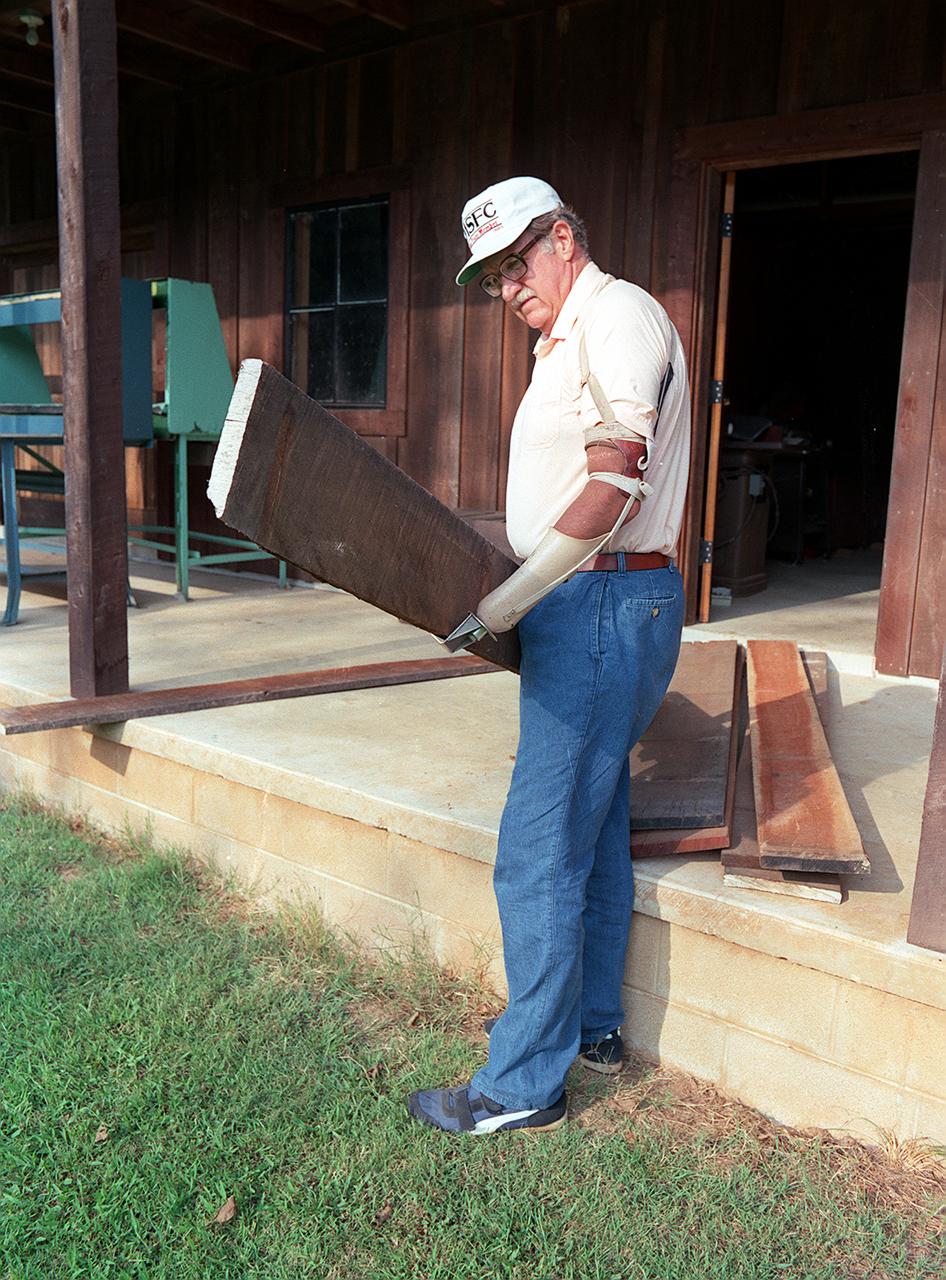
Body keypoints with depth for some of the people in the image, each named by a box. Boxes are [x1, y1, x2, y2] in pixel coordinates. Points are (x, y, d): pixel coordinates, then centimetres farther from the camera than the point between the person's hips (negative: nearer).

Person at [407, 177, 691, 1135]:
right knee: (593, 828, 17)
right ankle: (591, 1022, 31)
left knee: (539, 848, -7)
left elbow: (614, 486, -22)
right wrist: (496, 576, 20)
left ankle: (525, 1083, 5)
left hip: (606, 605, -11)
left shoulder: (616, 313, -10)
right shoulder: (568, 339, 21)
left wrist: (508, 602, -22)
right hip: (590, 605, 11)